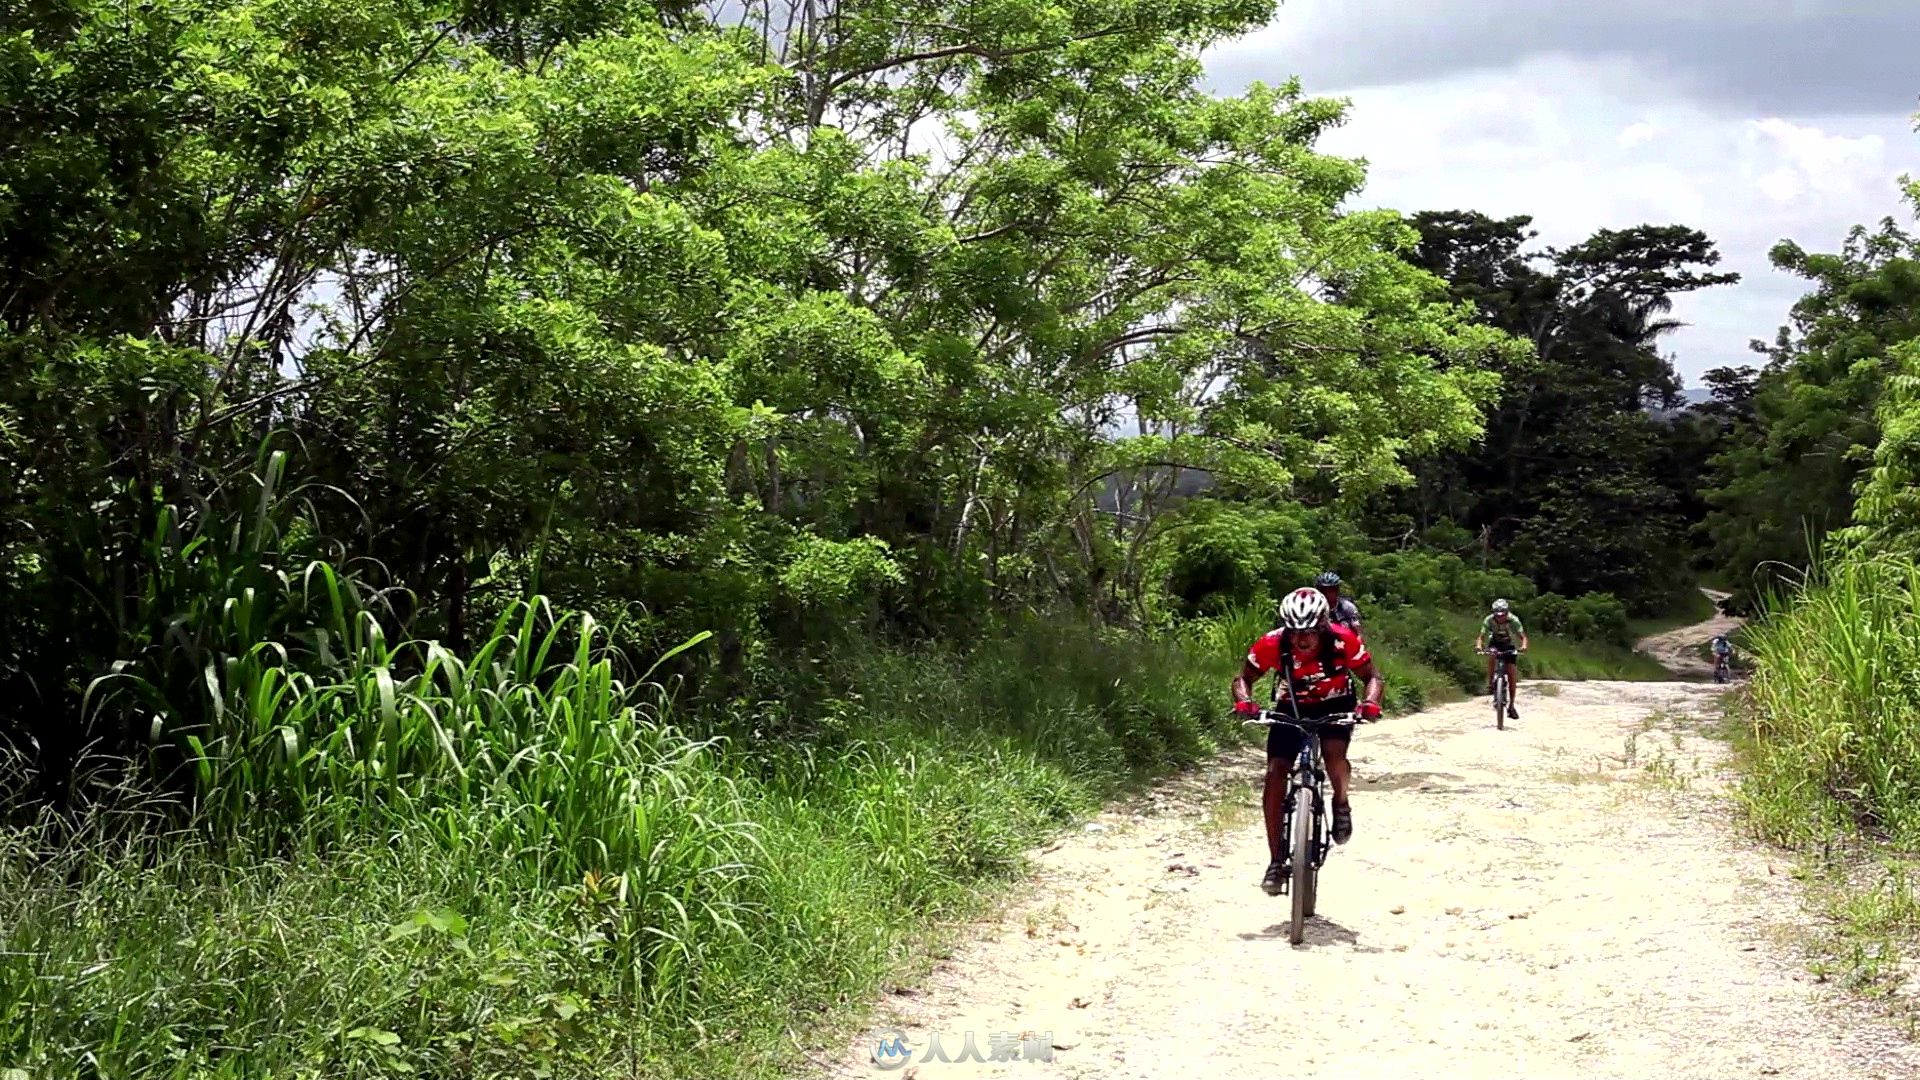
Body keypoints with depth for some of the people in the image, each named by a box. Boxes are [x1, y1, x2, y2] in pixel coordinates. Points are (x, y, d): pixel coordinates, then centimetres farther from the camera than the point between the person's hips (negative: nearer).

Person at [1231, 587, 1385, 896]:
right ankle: (1276, 861, -6)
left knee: (1334, 753, -31)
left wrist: (1370, 703, -38)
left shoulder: (1343, 641, -27)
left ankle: (1341, 804, 4)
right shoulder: (1272, 644, -25)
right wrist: (1243, 700, -34)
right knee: (1275, 773, -14)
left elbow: (1371, 676, -17)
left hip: (1334, 705, -1)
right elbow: (1244, 678, -12)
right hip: (1291, 707, 1)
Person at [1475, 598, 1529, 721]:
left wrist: (1523, 646, -52)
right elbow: (1481, 637, -27)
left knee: (1513, 676, -8)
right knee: (1491, 655, -37)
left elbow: (1523, 637, -29)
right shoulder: (1489, 620, -26)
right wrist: (1478, 646, -50)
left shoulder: (1513, 620, -27)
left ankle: (1511, 706, 3)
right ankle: (1490, 683, -23)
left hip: (1508, 646, 0)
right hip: (1495, 644, 0)